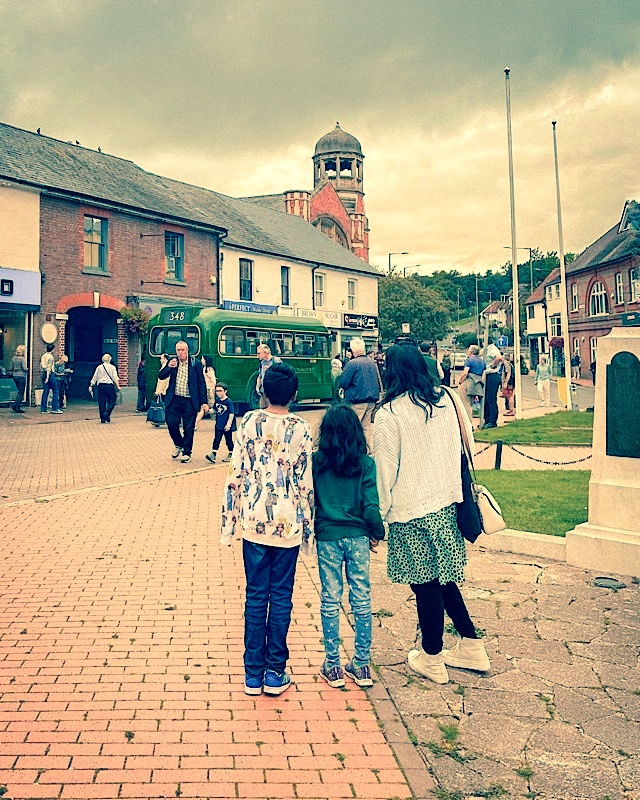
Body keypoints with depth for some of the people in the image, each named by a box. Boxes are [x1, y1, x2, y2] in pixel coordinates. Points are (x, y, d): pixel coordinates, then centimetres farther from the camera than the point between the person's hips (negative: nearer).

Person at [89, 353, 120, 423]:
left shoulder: (99, 367, 10)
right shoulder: (112, 367, 2)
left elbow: (94, 378, 9)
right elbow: (115, 378, -7)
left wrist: (91, 386, 12)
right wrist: (118, 386, -10)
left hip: (101, 386, 3)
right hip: (109, 385, -3)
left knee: (101, 403, 6)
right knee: (111, 401, 5)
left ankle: (102, 418, 6)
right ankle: (107, 413, -18)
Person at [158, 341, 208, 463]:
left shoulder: (196, 364, -1)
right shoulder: (172, 361, 5)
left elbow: (201, 383, 1)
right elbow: (160, 376, 4)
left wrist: (204, 402, -4)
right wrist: (169, 367, -16)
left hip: (190, 401, -2)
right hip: (174, 399, 2)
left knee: (188, 428, 2)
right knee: (172, 423, -1)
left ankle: (187, 453, 15)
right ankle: (179, 445, 24)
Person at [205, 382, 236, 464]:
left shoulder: (228, 402, -14)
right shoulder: (216, 400, 4)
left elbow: (231, 414, -14)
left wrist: (229, 424, -17)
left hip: (227, 426, -5)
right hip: (219, 425, 5)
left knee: (228, 440, 9)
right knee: (216, 440, -1)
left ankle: (231, 455, 23)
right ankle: (213, 455, -5)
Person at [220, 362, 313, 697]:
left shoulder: (249, 422, -3)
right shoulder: (301, 429, -7)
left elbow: (235, 476, -3)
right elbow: (305, 484, -5)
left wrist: (229, 524, 4)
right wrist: (307, 527, 7)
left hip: (253, 523, 1)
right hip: (287, 527, -1)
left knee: (255, 597, 10)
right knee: (281, 597, 9)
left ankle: (253, 674, 17)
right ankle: (275, 674, 18)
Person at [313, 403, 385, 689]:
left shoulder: (316, 461, -5)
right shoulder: (366, 463, -6)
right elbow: (371, 505, -8)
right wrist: (377, 533, 7)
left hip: (328, 538, 0)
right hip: (357, 537, 0)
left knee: (330, 602, 9)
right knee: (362, 600, 11)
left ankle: (332, 666, 16)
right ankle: (362, 666, 19)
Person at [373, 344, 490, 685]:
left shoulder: (389, 413, -13)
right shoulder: (447, 399, 2)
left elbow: (386, 469, -10)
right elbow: (467, 443, 9)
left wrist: (382, 513, 0)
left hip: (411, 510, -5)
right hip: (447, 504, 6)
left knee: (425, 583, 6)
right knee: (443, 578, 19)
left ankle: (431, 659, 21)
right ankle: (471, 647, 25)